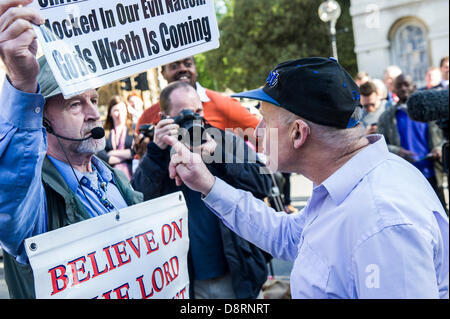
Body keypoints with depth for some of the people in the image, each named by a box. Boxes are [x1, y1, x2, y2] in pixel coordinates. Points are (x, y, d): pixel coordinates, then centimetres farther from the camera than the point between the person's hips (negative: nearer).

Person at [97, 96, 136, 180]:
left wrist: (114, 153, 1)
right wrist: (127, 155, -2)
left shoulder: (134, 129, 10)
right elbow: (101, 156, -2)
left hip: (130, 176, 0)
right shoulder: (103, 132, 10)